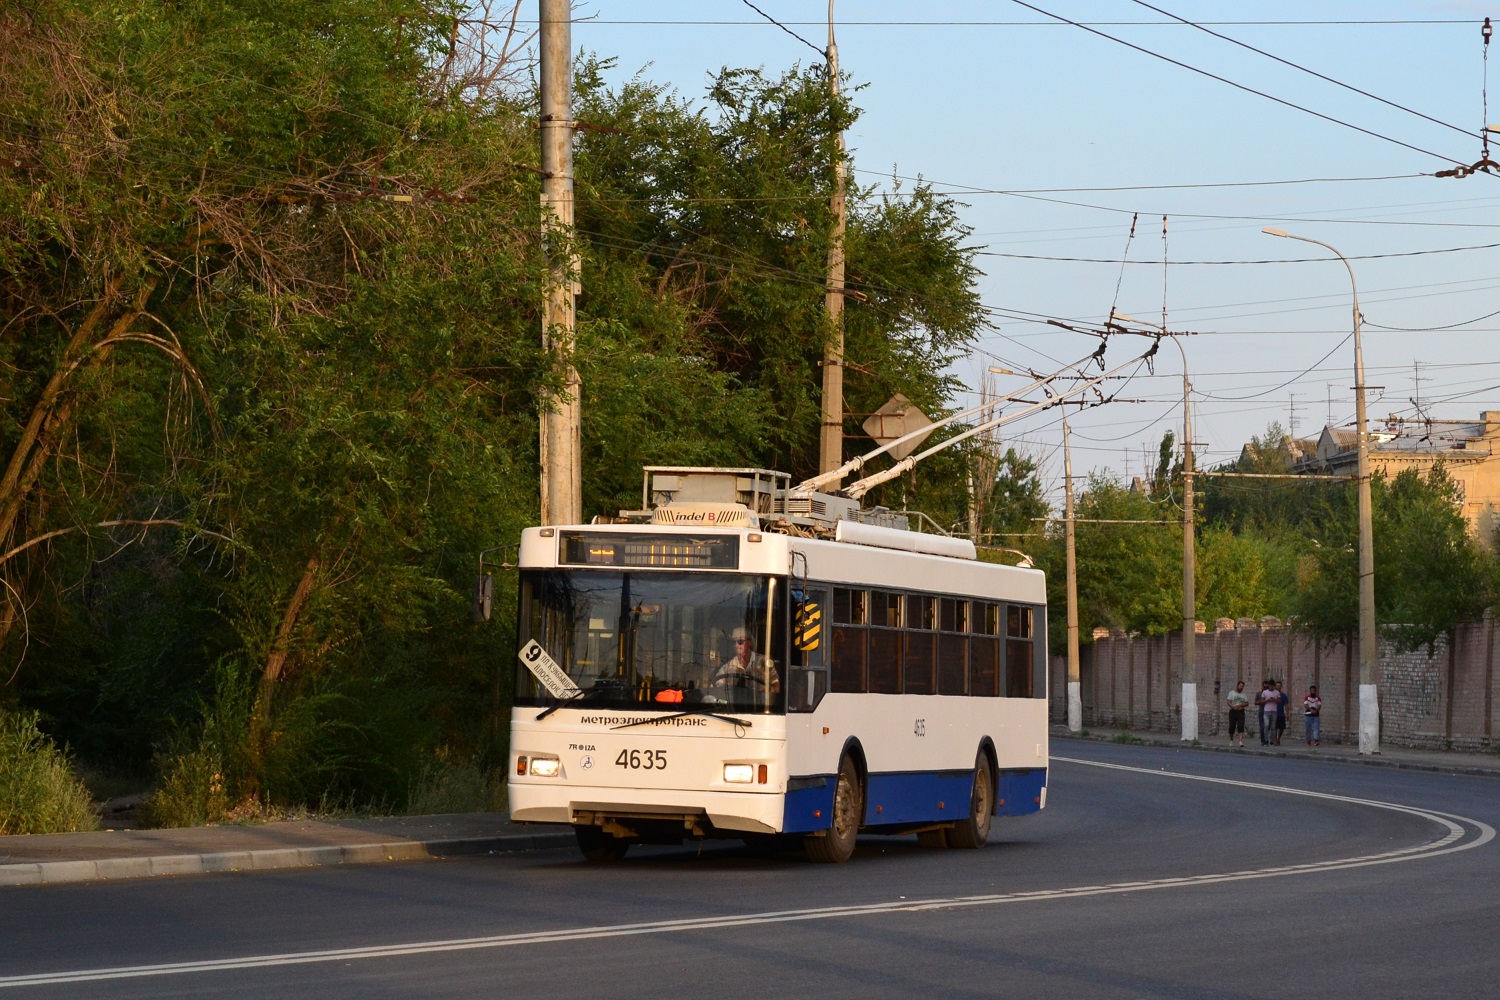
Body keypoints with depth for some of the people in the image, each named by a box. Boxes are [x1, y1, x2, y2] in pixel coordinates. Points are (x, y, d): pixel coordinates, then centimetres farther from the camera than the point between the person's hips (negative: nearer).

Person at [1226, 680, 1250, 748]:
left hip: (1241, 712, 0)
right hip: (1233, 711, 0)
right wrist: (1234, 707, -20)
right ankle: (1231, 741, 22)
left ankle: (1241, 741, -23)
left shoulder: (1244, 695, 14)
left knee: (1241, 727, -14)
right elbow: (1229, 702, -2)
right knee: (1232, 727, 4)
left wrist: (1240, 705, -10)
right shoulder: (1232, 693, 8)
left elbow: (1247, 703, 7)